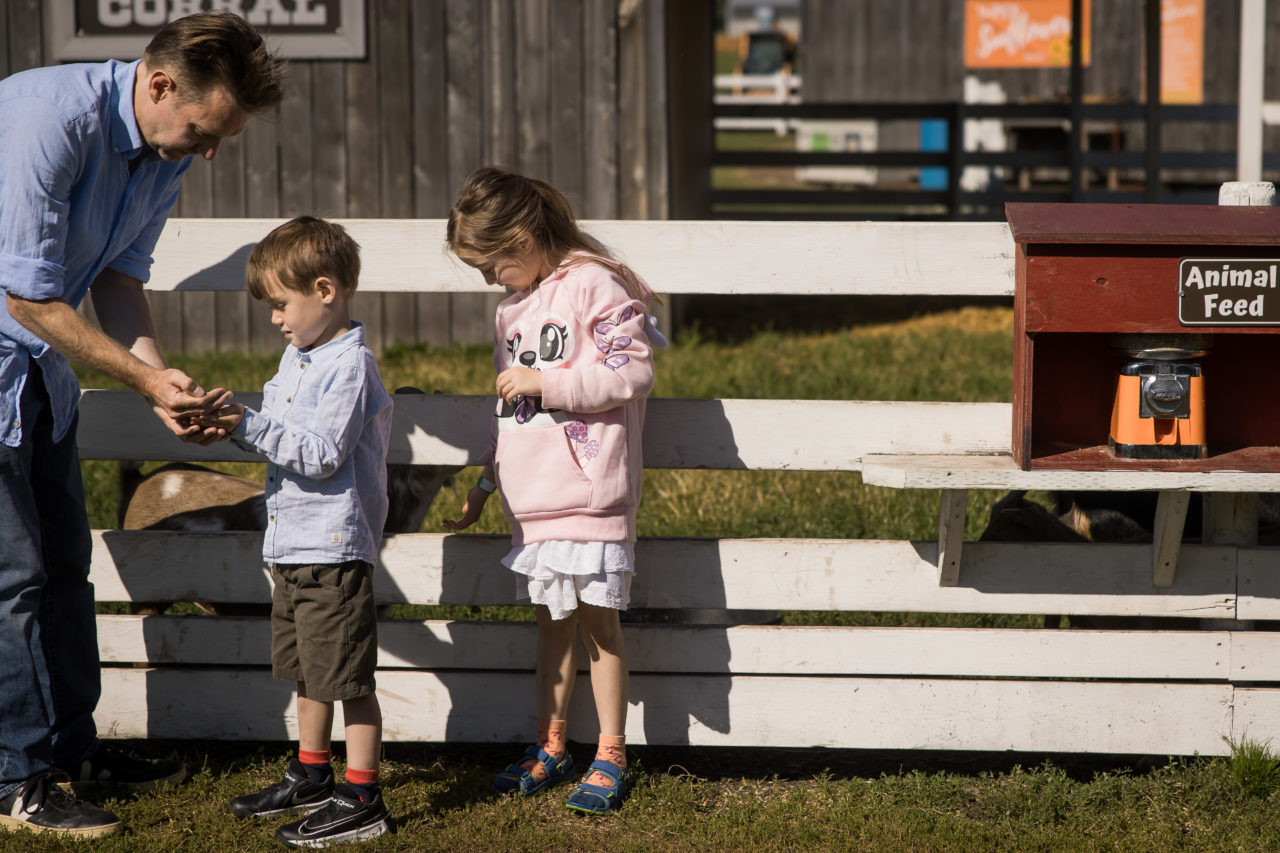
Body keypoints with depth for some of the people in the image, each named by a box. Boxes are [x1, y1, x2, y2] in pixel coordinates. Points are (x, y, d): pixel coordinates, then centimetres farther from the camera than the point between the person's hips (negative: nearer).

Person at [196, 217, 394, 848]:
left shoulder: (349, 367, -18)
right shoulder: (299, 354, 13)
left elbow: (321, 454, -23)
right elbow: (281, 435, 19)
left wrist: (249, 425, -23)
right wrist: (235, 425, 1)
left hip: (334, 547, -10)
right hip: (293, 543, 10)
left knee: (346, 674, -5)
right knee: (306, 670, 21)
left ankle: (362, 800, 1)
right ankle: (311, 776, 34)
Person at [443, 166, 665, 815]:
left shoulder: (594, 287, -10)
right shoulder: (516, 305, 16)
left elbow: (632, 371, -18)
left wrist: (545, 382, -19)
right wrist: (487, 483, 26)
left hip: (587, 493, -8)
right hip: (531, 500, 8)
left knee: (596, 619, -2)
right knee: (550, 619, 13)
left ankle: (610, 757, 6)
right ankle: (550, 748, 20)